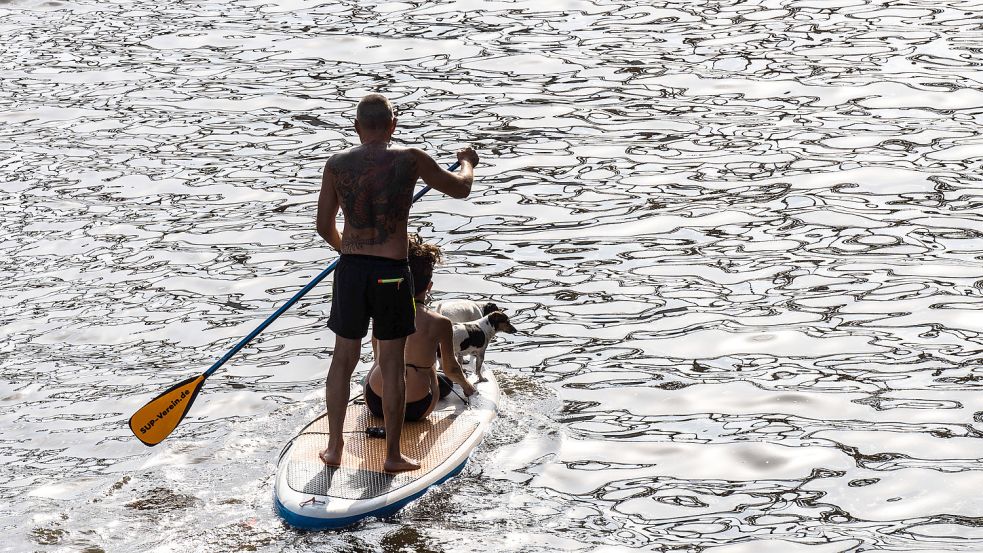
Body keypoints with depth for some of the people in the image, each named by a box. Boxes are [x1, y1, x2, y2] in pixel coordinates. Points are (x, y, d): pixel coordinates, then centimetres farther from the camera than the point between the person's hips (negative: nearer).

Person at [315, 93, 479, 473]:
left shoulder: (337, 165, 0)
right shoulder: (410, 161, -6)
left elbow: (324, 227, 7)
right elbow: (460, 189, 9)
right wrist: (468, 163, 31)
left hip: (350, 270, 2)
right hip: (392, 272, -2)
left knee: (343, 358, 16)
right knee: (391, 365, 7)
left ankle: (334, 447, 20)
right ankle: (392, 455, 14)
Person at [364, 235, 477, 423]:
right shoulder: (440, 323, -8)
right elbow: (451, 369, 8)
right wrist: (466, 385, 32)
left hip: (374, 404, 1)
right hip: (415, 410, -1)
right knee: (444, 383, 34)